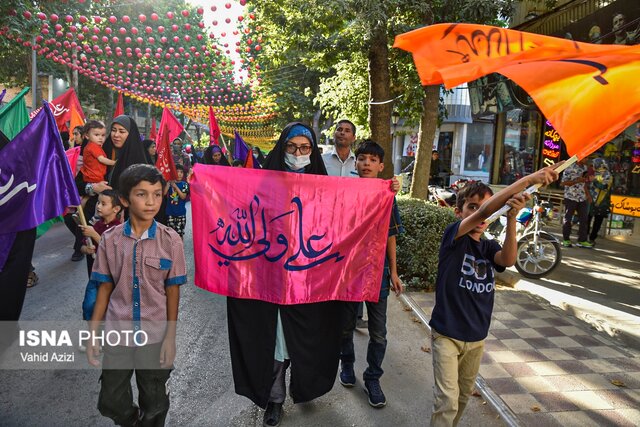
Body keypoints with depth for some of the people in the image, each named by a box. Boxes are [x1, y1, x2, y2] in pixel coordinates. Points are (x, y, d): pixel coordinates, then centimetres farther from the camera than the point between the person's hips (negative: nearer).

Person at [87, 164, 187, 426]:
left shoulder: (170, 240, -11)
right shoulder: (110, 239, -6)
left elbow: (172, 291, -6)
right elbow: (105, 288, 1)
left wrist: (170, 337, -6)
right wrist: (93, 333, 2)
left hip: (155, 335, -1)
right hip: (117, 333, 2)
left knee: (154, 404, 15)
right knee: (111, 402, 16)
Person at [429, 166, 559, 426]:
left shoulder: (489, 247, 3)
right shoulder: (453, 236, -12)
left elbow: (508, 260, -20)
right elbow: (483, 212, -29)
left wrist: (511, 217, -34)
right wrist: (528, 179, -31)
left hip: (476, 336, 6)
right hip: (447, 333, -6)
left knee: (464, 394, 21)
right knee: (447, 400, -7)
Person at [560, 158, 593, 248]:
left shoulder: (584, 167, 10)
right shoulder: (570, 168, -11)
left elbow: (584, 182, 19)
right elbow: (563, 183, -14)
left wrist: (588, 194, 12)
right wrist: (576, 181, -22)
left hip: (582, 198, 6)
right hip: (570, 197, -6)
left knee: (584, 219, 3)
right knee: (567, 219, 3)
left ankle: (582, 240, 9)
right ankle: (566, 240, 11)